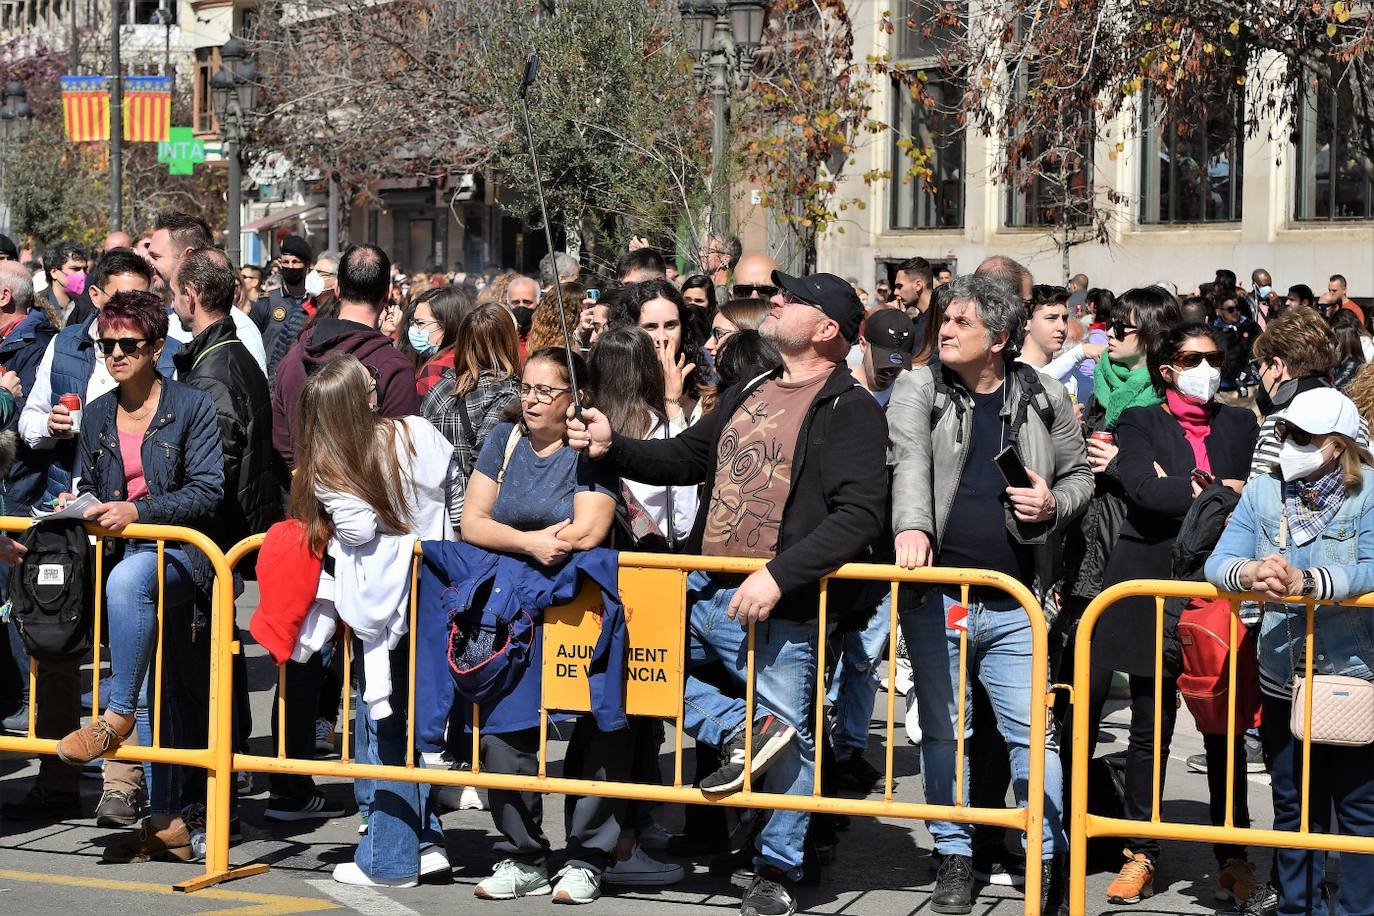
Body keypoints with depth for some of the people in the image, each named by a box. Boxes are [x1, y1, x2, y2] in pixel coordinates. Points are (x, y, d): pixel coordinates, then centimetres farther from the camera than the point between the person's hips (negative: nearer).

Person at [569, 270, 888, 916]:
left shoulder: (851, 410, -8)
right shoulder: (748, 395, 16)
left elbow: (860, 514, -19)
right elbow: (685, 458, 22)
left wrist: (778, 576, -25)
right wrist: (612, 446, 5)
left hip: (780, 609, -7)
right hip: (703, 591, 7)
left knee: (789, 734, 2)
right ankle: (743, 730, 3)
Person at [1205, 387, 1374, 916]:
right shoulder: (1263, 492, 4)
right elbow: (1218, 562, -6)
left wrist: (1307, 581, -37)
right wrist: (1251, 573, -29)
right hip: (1282, 683, 4)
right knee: (1293, 808, 16)